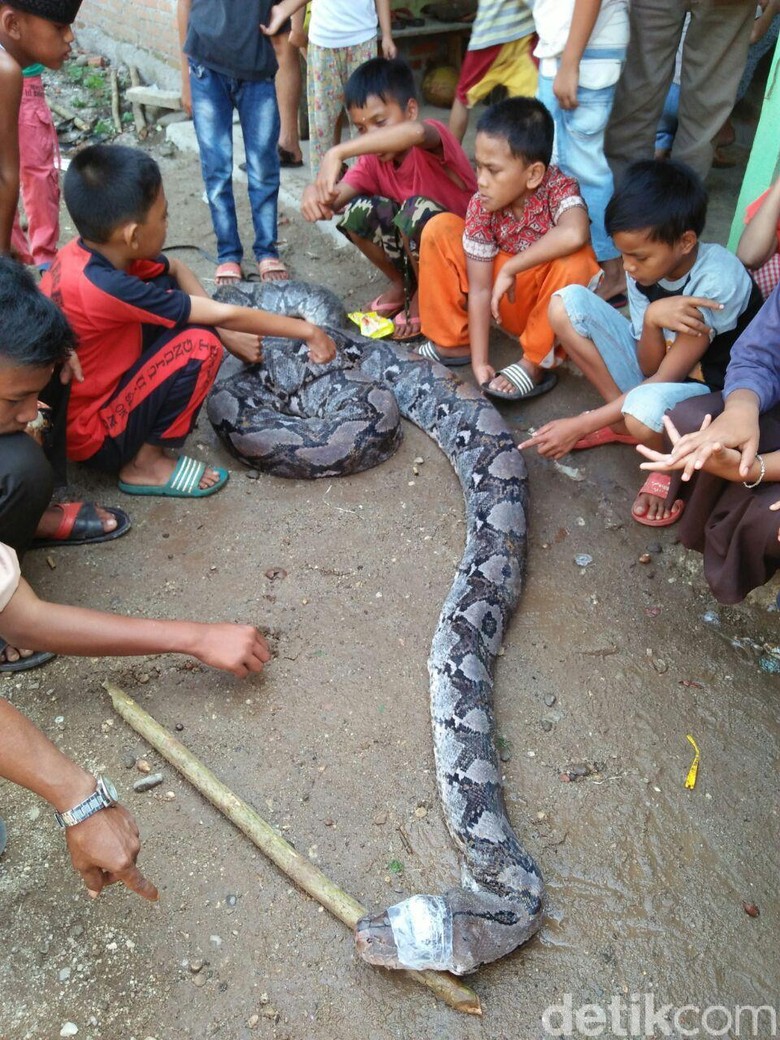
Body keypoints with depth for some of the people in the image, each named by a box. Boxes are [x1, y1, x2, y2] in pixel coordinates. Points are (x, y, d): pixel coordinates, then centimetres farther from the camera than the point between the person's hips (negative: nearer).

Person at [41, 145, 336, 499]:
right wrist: (307, 330, -12)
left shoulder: (91, 250, -7)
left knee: (170, 294, 6)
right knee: (200, 345, -21)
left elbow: (177, 269, 10)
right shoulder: (104, 287, -31)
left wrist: (227, 331, -3)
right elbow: (226, 315, -23)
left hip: (77, 399, 8)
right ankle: (145, 463, -3)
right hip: (89, 434, -8)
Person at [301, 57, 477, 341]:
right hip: (416, 250, 6)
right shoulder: (374, 158, -4)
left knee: (418, 209, -34)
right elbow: (336, 196, -17)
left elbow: (415, 131, -50)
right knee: (355, 211, -15)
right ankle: (402, 285, 8)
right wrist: (316, 193, -42)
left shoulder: (433, 135, -23)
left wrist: (336, 153, -55)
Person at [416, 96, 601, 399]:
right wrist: (479, 362, -19)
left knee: (575, 260, -37)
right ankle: (451, 342, 1)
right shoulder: (482, 205, -17)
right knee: (440, 230, -12)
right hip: (508, 300, 3)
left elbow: (574, 235, -50)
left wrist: (509, 269, -39)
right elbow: (480, 289, -15)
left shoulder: (561, 189, -26)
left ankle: (535, 364, -18)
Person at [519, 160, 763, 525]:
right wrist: (652, 317, -34)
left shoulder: (717, 280, -28)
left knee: (644, 408, -43)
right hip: (656, 374, 6)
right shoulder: (644, 267, -11)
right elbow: (649, 366, -11)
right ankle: (622, 419, -1)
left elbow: (665, 377, -24)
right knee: (566, 303, -11)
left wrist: (580, 426, -26)